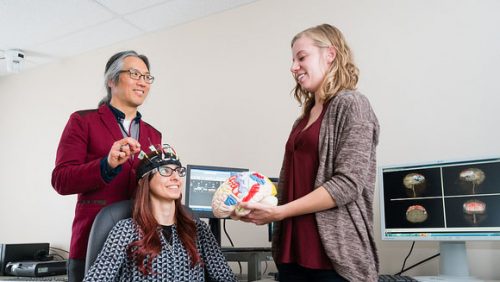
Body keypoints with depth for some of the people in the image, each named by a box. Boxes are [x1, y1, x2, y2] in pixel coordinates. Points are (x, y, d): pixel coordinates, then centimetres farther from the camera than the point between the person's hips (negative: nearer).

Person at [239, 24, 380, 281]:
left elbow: (347, 184, -16)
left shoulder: (351, 105, -6)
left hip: (335, 254, -7)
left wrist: (279, 212, -17)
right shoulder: (302, 121, 16)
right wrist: (257, 204, -1)